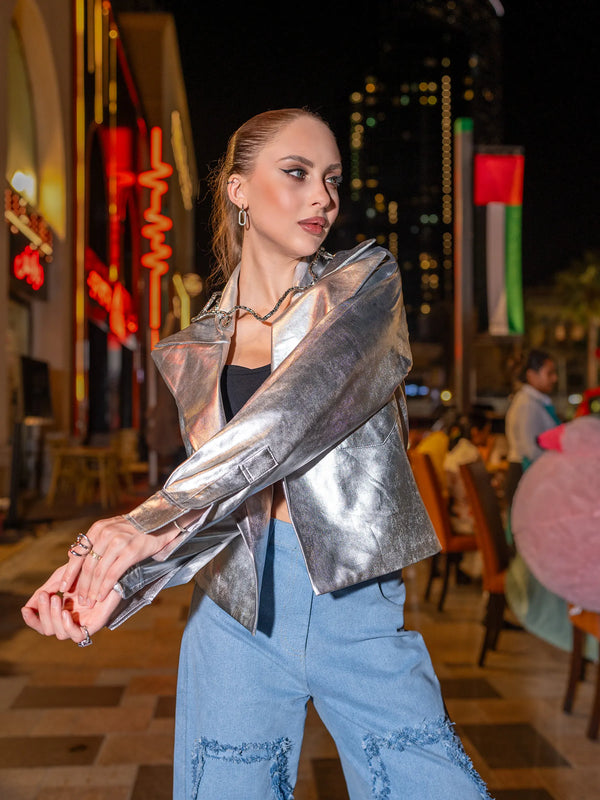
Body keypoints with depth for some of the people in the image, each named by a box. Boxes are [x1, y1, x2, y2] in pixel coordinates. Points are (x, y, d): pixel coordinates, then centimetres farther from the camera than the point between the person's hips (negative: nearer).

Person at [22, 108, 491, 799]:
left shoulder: (367, 281, 0)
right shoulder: (193, 352, 7)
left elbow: (306, 401, -17)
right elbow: (216, 500, 0)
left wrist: (152, 519, -23)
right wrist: (117, 580, -18)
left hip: (361, 607, -1)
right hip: (239, 612, 2)